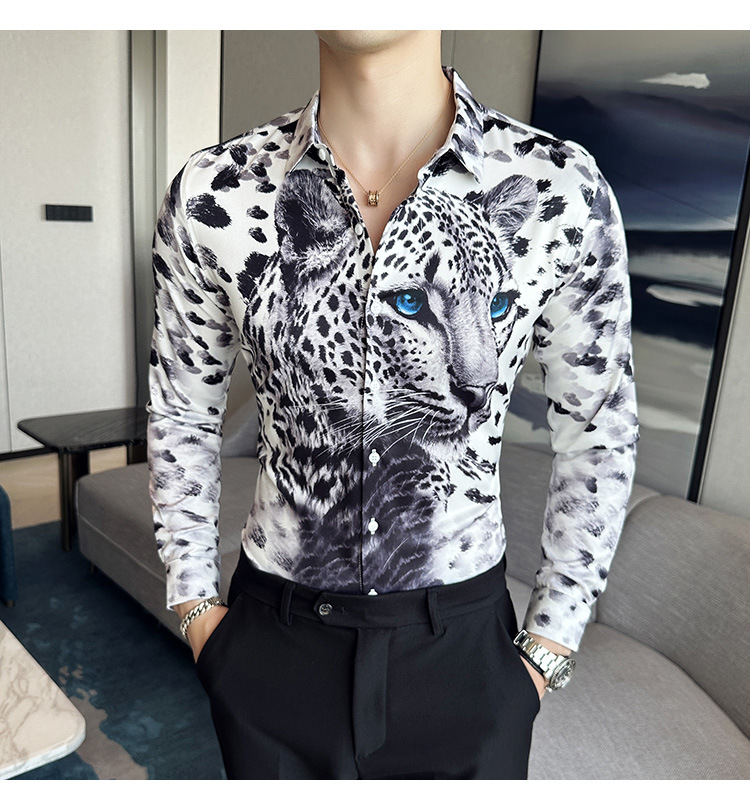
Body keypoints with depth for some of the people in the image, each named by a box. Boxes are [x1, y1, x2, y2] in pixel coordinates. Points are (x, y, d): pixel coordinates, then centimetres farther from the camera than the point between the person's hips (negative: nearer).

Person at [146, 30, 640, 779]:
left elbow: (599, 438, -4)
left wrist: (548, 651, -1)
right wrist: (197, 610, 3)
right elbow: (181, 417, 0)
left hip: (461, 645, 0)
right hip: (275, 636, 1)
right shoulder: (213, 194, -13)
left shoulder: (560, 191, -15)